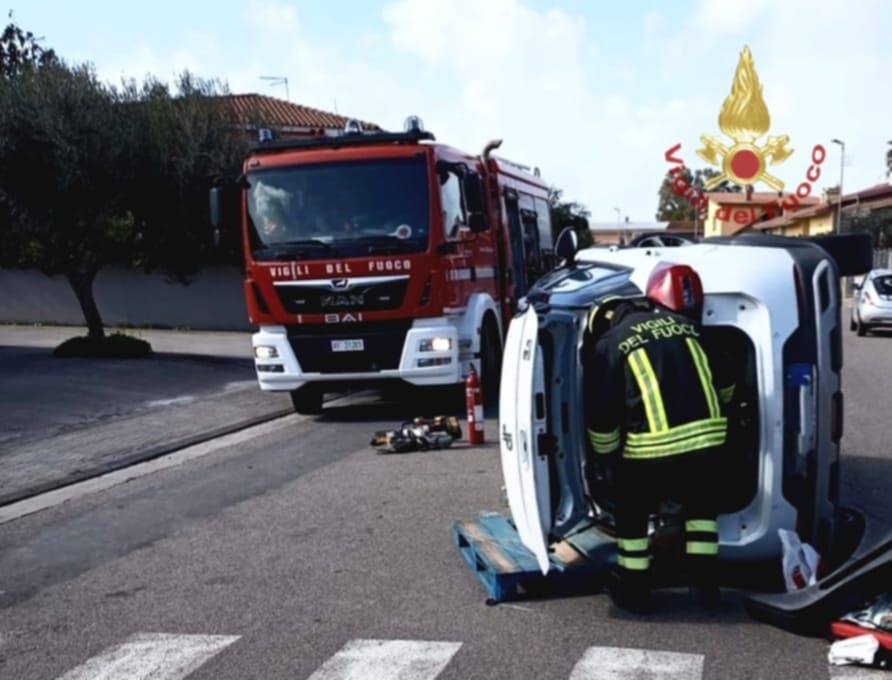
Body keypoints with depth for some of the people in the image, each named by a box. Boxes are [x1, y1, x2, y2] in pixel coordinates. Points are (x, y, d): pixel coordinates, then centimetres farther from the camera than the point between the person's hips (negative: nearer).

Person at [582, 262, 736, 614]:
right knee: (701, 504, 29)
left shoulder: (608, 344, 6)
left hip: (653, 446, -3)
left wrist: (608, 460, 20)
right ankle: (704, 583, 31)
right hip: (708, 437, 4)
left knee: (632, 513, 20)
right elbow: (725, 385, 26)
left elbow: (600, 417, 3)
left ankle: (633, 590, 29)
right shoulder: (685, 325, 17)